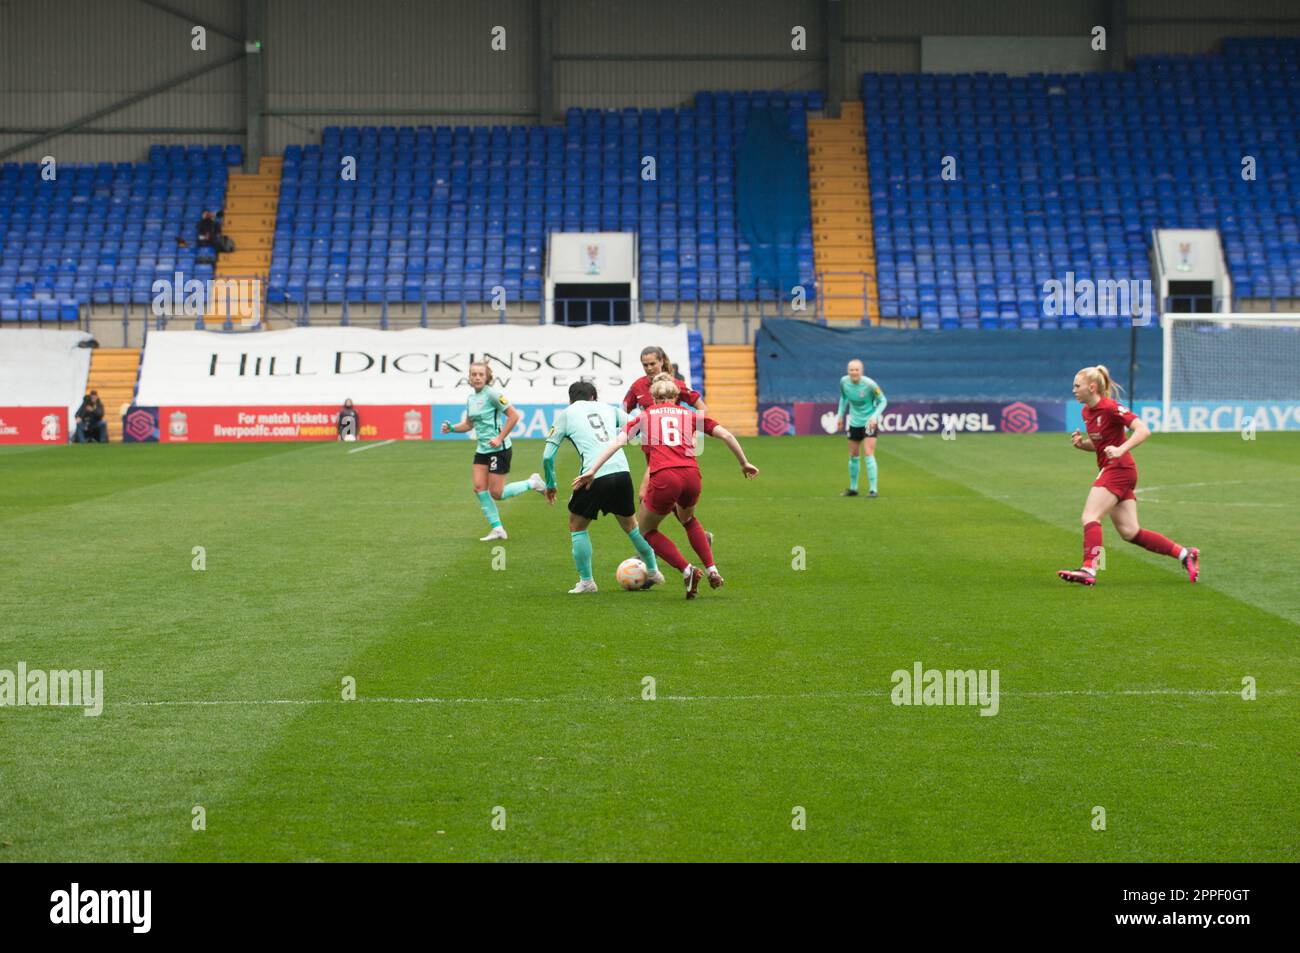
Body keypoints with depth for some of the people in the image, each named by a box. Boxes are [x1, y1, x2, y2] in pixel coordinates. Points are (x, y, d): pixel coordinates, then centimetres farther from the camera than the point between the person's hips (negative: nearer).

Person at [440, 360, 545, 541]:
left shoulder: (492, 394, -13)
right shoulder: (470, 399, 10)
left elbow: (514, 416, -14)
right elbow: (468, 424, 21)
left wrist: (500, 438, -17)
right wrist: (451, 428, 3)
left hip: (498, 448, -8)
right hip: (482, 449, 8)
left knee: (496, 493, -6)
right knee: (479, 487, -4)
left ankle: (532, 483, 16)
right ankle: (497, 529, 5)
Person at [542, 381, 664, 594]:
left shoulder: (565, 414, 14)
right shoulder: (608, 408, 22)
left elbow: (548, 456, 9)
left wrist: (550, 485, 22)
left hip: (594, 475, -3)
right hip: (622, 471, 3)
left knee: (576, 526, 18)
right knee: (630, 524, 26)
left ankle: (586, 581, 15)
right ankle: (653, 571, 34)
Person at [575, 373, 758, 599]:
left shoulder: (644, 416, 18)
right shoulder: (689, 414, 22)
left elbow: (617, 442, 7)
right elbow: (726, 435, 16)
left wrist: (592, 470, 5)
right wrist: (744, 464, 27)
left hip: (663, 478, -3)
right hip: (692, 475, 3)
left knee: (646, 530, 20)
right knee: (689, 519, 35)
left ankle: (687, 570, 3)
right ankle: (712, 570, 23)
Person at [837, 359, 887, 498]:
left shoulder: (869, 384, -22)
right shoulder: (844, 382, -7)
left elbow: (883, 401, -11)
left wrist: (875, 416, -24)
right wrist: (840, 415, 10)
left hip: (869, 422, -5)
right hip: (854, 422, 5)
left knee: (868, 454, -15)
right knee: (853, 456, 12)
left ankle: (873, 490, -11)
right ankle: (853, 488, 27)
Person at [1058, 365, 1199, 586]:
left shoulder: (1110, 407, -15)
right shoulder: (1087, 412, 11)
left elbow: (1143, 430, -21)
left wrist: (1120, 450, -34)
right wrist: (1081, 443, 2)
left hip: (1119, 469, -9)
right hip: (1109, 470, 9)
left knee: (1090, 517, -18)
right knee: (1130, 532, 6)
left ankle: (1089, 570, -25)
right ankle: (1185, 554, 13)